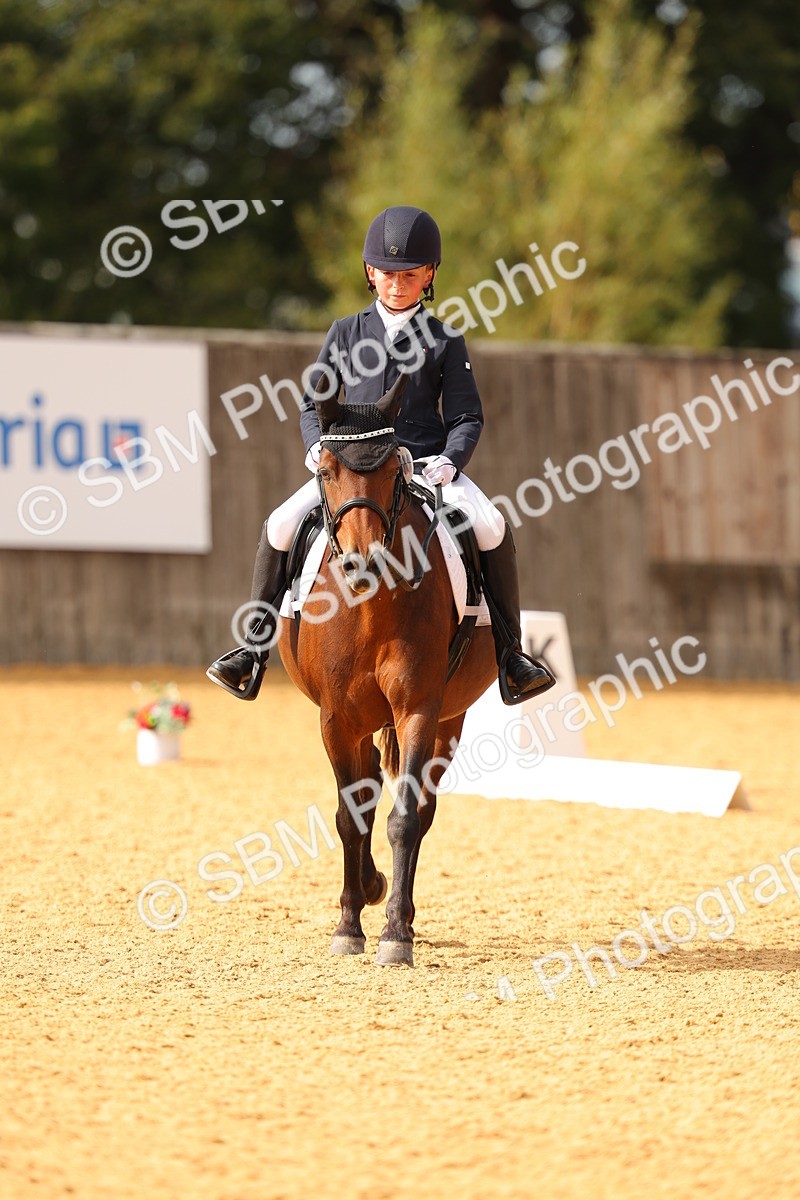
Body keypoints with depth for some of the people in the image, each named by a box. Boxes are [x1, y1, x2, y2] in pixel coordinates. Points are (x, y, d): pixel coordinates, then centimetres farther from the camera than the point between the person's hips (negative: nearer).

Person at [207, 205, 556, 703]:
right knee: (280, 527, -20)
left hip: (426, 464, -1)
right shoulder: (346, 334, 11)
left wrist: (450, 460, -15)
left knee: (492, 529, -26)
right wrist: (318, 445, -7)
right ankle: (254, 648, -5)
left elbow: (467, 417, 4)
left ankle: (509, 652, -12)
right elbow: (314, 402, 14)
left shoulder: (445, 341, 6)